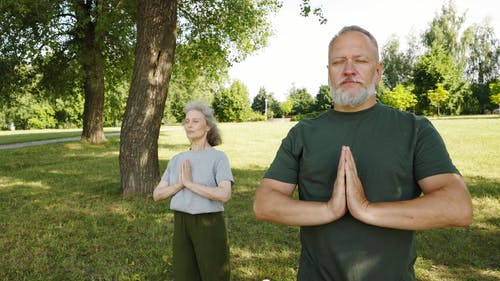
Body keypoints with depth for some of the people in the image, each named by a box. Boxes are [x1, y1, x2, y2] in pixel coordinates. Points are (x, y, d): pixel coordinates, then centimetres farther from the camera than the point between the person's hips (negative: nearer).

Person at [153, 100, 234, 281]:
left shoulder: (219, 157, -8)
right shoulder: (177, 160, 8)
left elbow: (225, 195, -22)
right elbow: (157, 195, 3)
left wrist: (189, 183, -19)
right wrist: (180, 184, -14)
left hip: (209, 225, -4)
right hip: (182, 225, 5)